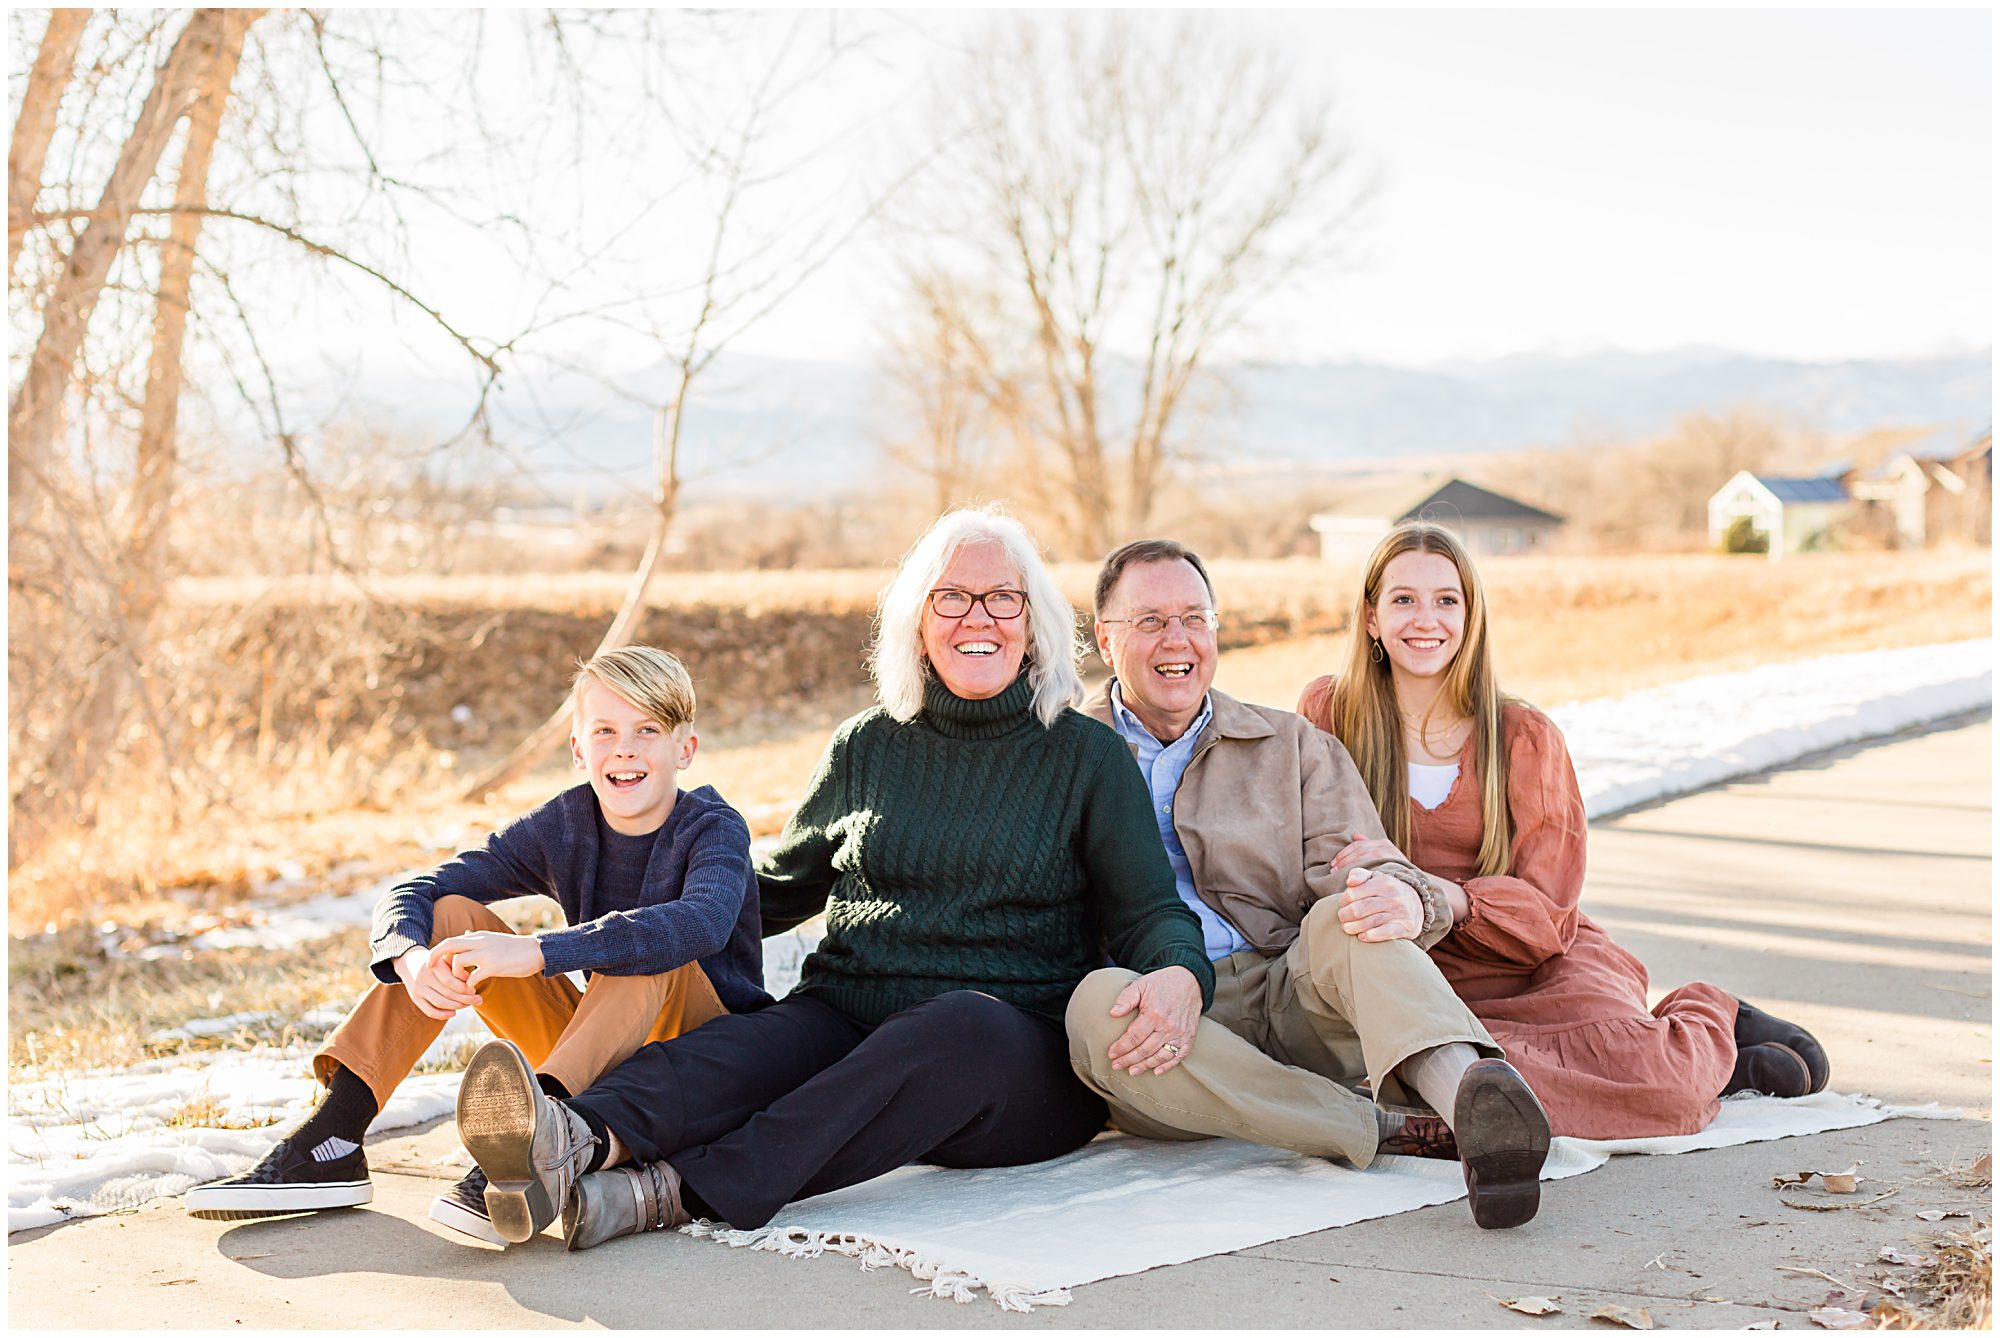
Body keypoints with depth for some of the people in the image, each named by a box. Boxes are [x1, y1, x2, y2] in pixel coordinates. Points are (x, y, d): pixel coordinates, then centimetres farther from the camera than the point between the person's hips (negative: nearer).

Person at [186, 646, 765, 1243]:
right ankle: (333, 1140, -18)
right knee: (450, 915, -9)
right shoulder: (562, 824, -2)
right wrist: (413, 959, -33)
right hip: (595, 1056, 5)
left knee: (645, 948, -33)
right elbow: (410, 896, -8)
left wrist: (535, 951, -46)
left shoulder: (713, 828, -15)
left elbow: (702, 921, -39)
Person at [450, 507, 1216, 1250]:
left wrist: (1179, 977, -21)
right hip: (847, 1017, 3)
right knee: (748, 1045, -31)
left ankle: (672, 1193, -53)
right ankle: (581, 1141, -62)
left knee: (964, 1023, -38)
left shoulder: (1088, 757, 8)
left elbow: (1149, 911, 4)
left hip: (1023, 1061, -2)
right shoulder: (867, 747, 15)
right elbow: (780, 888, 25)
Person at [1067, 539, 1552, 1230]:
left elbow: (1360, 864, 2)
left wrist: (1405, 898, -26)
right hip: (1162, 1024, -1)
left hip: (1292, 1004, 2)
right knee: (1097, 1003, -35)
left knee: (1349, 914, -29)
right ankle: (1386, 1132, -35)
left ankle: (1466, 1090, -58)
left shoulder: (1291, 746, 17)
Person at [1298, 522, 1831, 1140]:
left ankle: (1710, 1024, 7)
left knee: (1650, 1074, -31)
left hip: (1543, 967, 0)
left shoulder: (1524, 736, 3)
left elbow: (1545, 910, -6)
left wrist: (1432, 893, -26)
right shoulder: (1328, 714, 4)